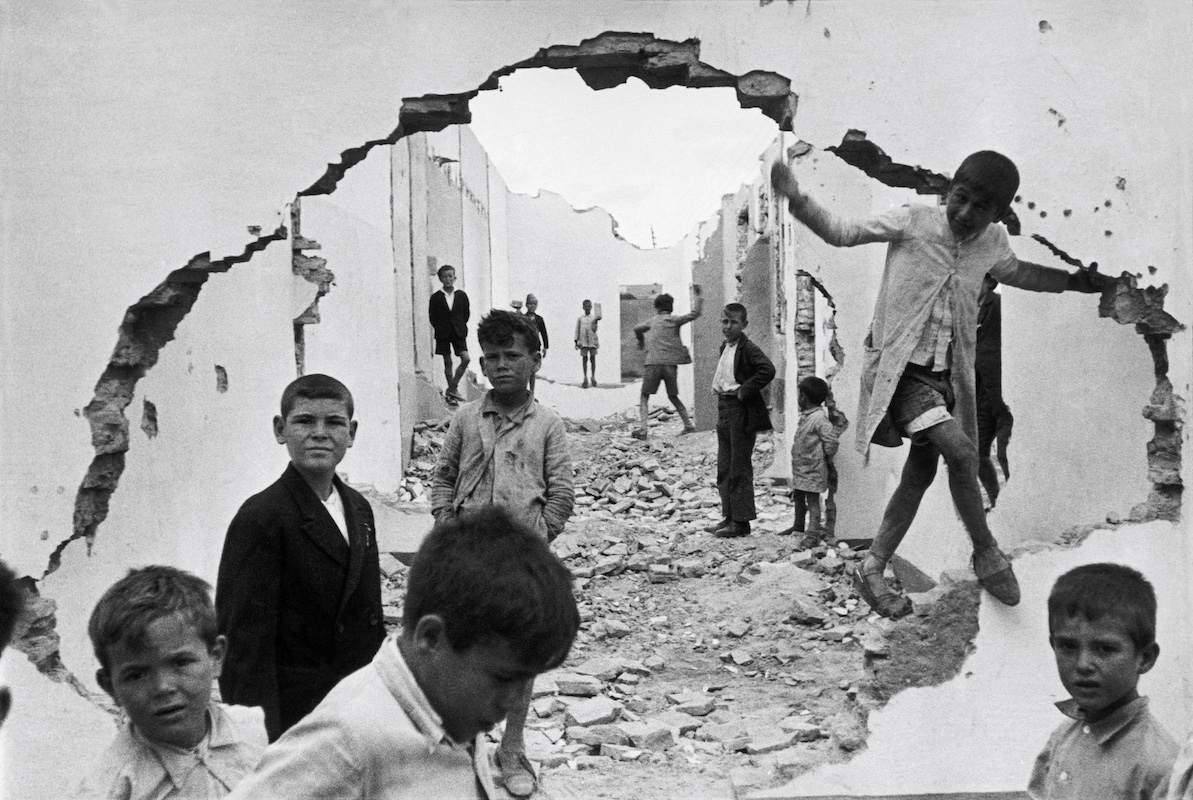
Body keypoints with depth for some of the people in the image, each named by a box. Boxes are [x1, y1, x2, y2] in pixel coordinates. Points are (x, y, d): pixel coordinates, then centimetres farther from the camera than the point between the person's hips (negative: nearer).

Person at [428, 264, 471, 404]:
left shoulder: (461, 295, 2)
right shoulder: (436, 297, -2)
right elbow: (432, 316, 3)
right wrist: (439, 329, 0)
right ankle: (452, 392, 12)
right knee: (447, 363, 3)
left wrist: (460, 326, 4)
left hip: (458, 332, 1)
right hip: (443, 334, -1)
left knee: (466, 358, -13)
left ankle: (452, 388, -3)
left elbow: (466, 313, 9)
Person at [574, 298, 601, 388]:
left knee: (592, 359, 3)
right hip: (583, 342, 1)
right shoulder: (580, 319, 9)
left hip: (592, 341, -1)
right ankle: (585, 378, 5)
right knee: (584, 359, 1)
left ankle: (593, 377, 11)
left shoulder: (594, 317, 5)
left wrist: (596, 321, -20)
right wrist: (576, 341, 5)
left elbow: (594, 329, -6)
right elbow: (577, 331, 10)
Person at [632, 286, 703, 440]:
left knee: (644, 397, 6)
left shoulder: (653, 322, 15)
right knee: (673, 397, 18)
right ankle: (689, 425, 13)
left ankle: (644, 428, -10)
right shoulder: (674, 320, 8)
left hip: (653, 363, -1)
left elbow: (637, 329, 26)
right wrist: (696, 295, 13)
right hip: (670, 364, 1)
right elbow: (694, 314, 1)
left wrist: (641, 341, 47)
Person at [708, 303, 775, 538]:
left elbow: (768, 370, -28)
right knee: (724, 468, 12)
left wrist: (745, 390, -22)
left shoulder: (748, 349, -14)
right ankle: (729, 516, 21)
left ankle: (741, 521, 4)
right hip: (724, 410, 9)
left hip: (742, 413, -9)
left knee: (739, 469, -3)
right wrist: (717, 387, 12)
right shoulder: (724, 347, 13)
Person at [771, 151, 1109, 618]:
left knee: (921, 473, 9)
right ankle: (987, 555, -2)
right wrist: (796, 200, -23)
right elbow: (841, 232, -8)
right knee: (961, 451, -22)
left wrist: (1075, 282, 22)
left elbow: (1016, 273, 26)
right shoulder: (914, 222, -12)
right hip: (899, 368, -6)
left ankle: (872, 570, 21)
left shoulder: (993, 243, 3)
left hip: (944, 375, 6)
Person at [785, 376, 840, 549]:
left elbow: (831, 439, -24)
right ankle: (798, 526, 36)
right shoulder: (805, 416, 10)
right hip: (800, 468, 10)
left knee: (812, 500, -6)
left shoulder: (819, 418, -20)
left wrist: (827, 458, -12)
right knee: (798, 496, 20)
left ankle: (813, 533, -2)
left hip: (813, 469, -10)